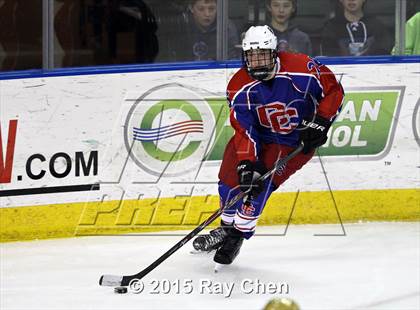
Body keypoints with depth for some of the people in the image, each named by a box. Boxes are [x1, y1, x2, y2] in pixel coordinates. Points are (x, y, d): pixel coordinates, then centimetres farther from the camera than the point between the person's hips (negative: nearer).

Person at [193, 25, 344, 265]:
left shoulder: (302, 69, -27)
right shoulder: (240, 87, -19)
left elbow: (334, 91, -15)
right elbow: (244, 130, -21)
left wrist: (321, 122, -23)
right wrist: (247, 164, -32)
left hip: (298, 140, -4)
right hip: (260, 134, 4)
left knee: (262, 182, -19)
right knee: (232, 176, -1)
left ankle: (238, 236, -5)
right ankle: (227, 227, 25)